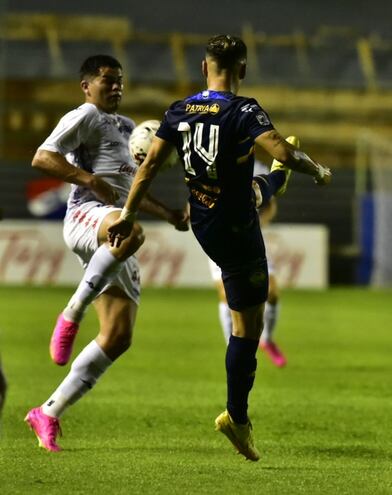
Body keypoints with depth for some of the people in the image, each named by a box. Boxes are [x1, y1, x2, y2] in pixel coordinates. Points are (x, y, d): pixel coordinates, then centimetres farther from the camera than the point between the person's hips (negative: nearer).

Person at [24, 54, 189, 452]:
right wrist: (90, 180, -20)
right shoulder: (84, 117, 4)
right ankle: (72, 314, -33)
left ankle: (49, 413, 2)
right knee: (130, 231, -45)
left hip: (114, 237, 9)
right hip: (86, 218, -9)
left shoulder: (121, 126, 32)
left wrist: (169, 214, 36)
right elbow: (42, 158, -10)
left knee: (118, 337, -3)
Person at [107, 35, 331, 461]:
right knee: (248, 322, 1)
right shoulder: (242, 112, -22)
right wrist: (318, 171, -11)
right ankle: (236, 417, 3)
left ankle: (274, 181, 74)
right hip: (235, 230, -7)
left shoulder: (178, 112, -3)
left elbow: (149, 165, 0)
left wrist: (127, 214, 8)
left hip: (203, 223, 7)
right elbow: (286, 154, -31)